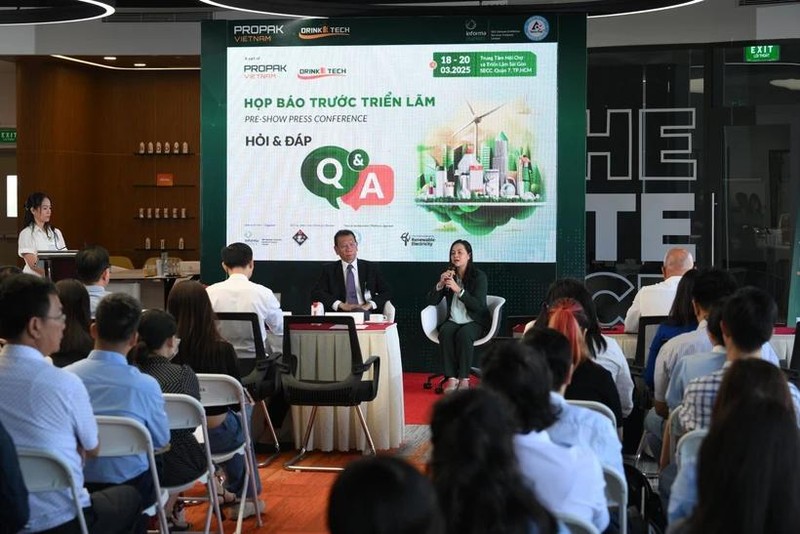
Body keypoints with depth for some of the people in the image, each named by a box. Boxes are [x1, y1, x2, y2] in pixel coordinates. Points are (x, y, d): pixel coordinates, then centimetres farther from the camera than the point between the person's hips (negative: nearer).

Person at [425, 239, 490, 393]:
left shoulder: (479, 276, -4)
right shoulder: (448, 275, 10)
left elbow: (479, 305, -16)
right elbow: (431, 301, 6)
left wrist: (458, 290, -26)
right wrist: (440, 284, -12)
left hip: (475, 322, -3)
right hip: (453, 321, 3)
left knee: (463, 334, -36)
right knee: (445, 332, -31)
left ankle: (464, 379, -30)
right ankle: (451, 378, -33)